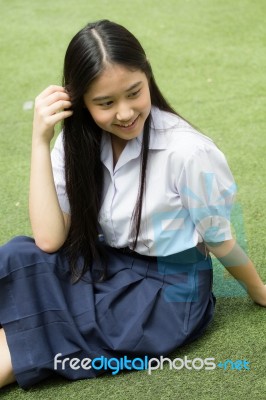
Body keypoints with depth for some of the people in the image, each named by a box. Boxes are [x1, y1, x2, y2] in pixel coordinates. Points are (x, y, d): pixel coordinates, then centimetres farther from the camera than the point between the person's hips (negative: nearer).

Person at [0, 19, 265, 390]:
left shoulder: (187, 151, -24)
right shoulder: (79, 142, -9)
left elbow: (218, 239, -8)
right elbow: (49, 241, -17)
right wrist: (41, 140, -21)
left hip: (170, 289, -4)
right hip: (107, 266, 5)